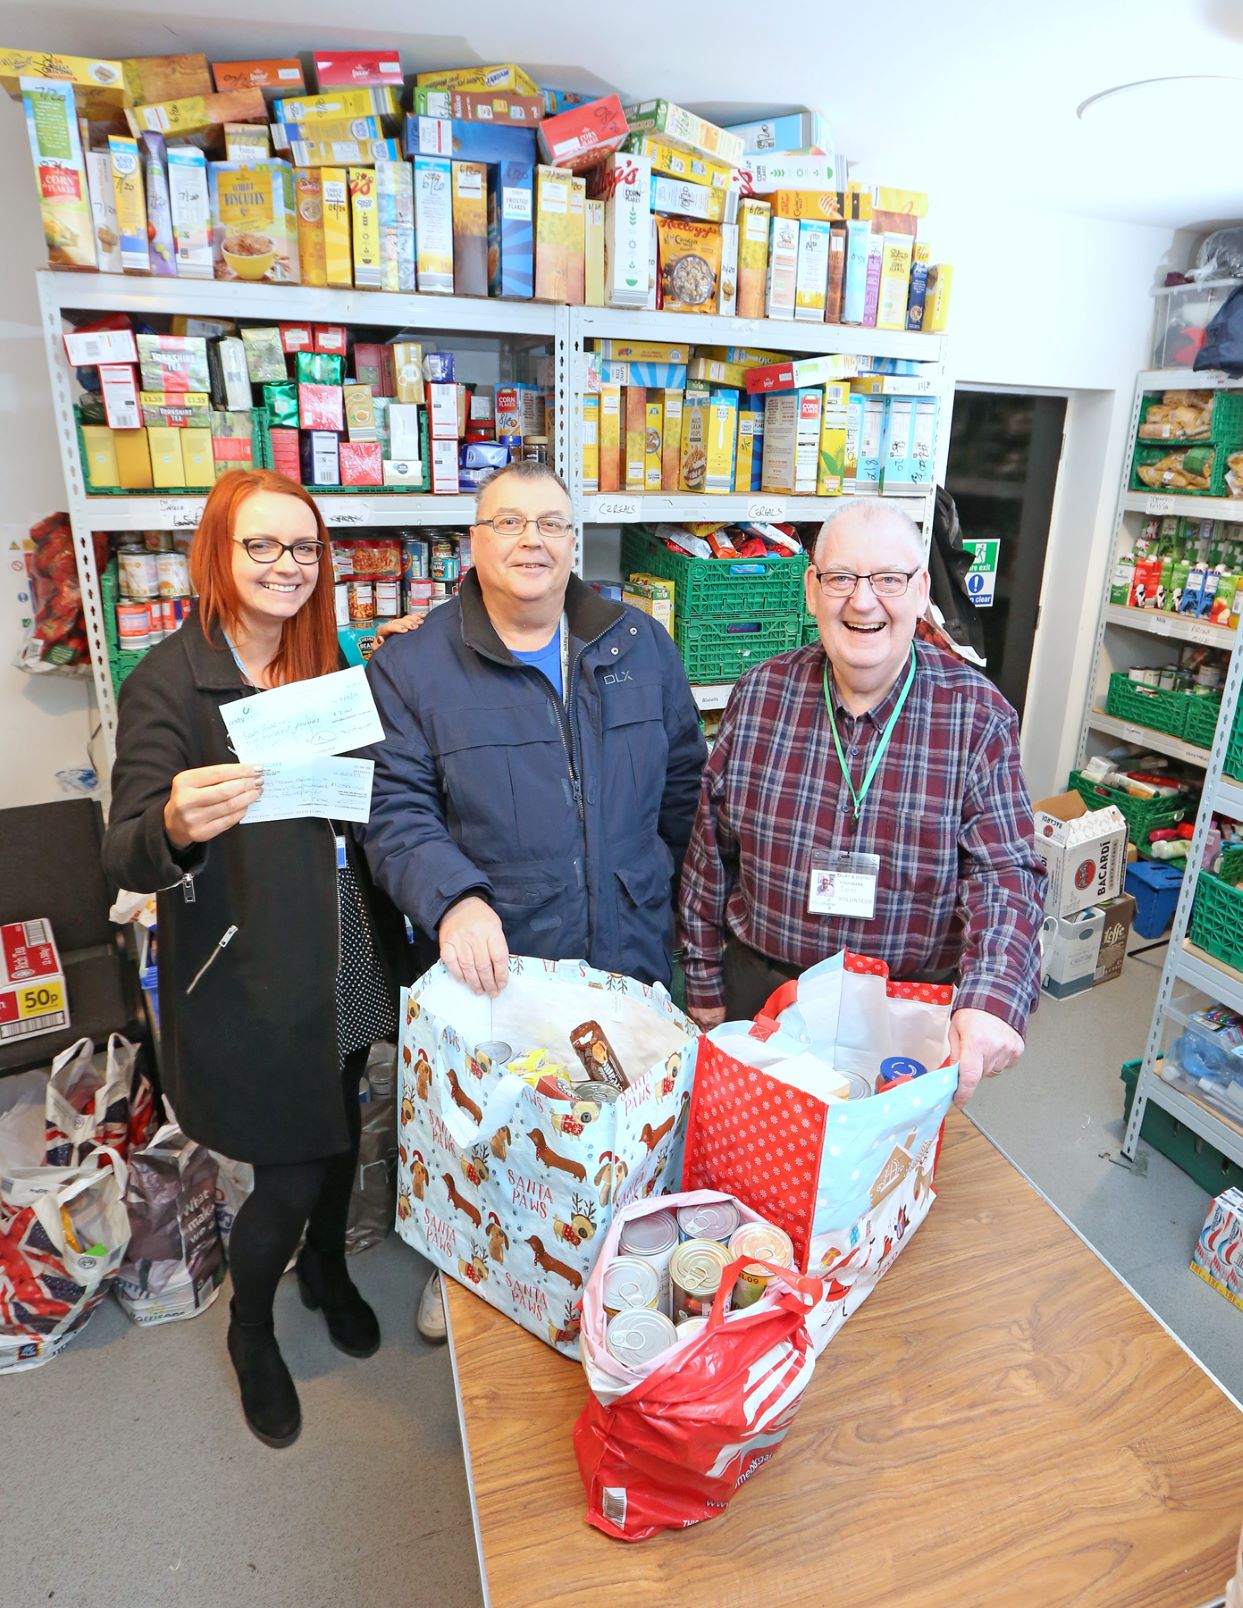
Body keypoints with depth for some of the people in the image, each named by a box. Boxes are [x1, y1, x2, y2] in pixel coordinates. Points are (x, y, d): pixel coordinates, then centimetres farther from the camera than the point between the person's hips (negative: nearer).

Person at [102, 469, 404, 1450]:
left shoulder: (326, 663, 5)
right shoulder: (169, 682, -13)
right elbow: (125, 855, -19)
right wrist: (175, 828, -41)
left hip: (347, 965, 6)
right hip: (249, 983, -5)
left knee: (339, 1133, 22)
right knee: (289, 1174, 7)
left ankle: (327, 1269, 51)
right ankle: (251, 1331, 38)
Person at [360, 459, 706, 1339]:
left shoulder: (641, 645, 2)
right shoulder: (410, 668, -6)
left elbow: (683, 781, 9)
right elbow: (397, 808, -12)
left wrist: (668, 889, 9)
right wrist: (452, 899, -28)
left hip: (631, 954, 3)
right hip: (490, 966, -2)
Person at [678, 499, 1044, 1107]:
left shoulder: (977, 715, -11)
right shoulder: (759, 694, -5)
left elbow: (1005, 874, -15)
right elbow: (711, 852, 1)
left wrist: (990, 1000, -33)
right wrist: (704, 983, 5)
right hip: (761, 986, 2)